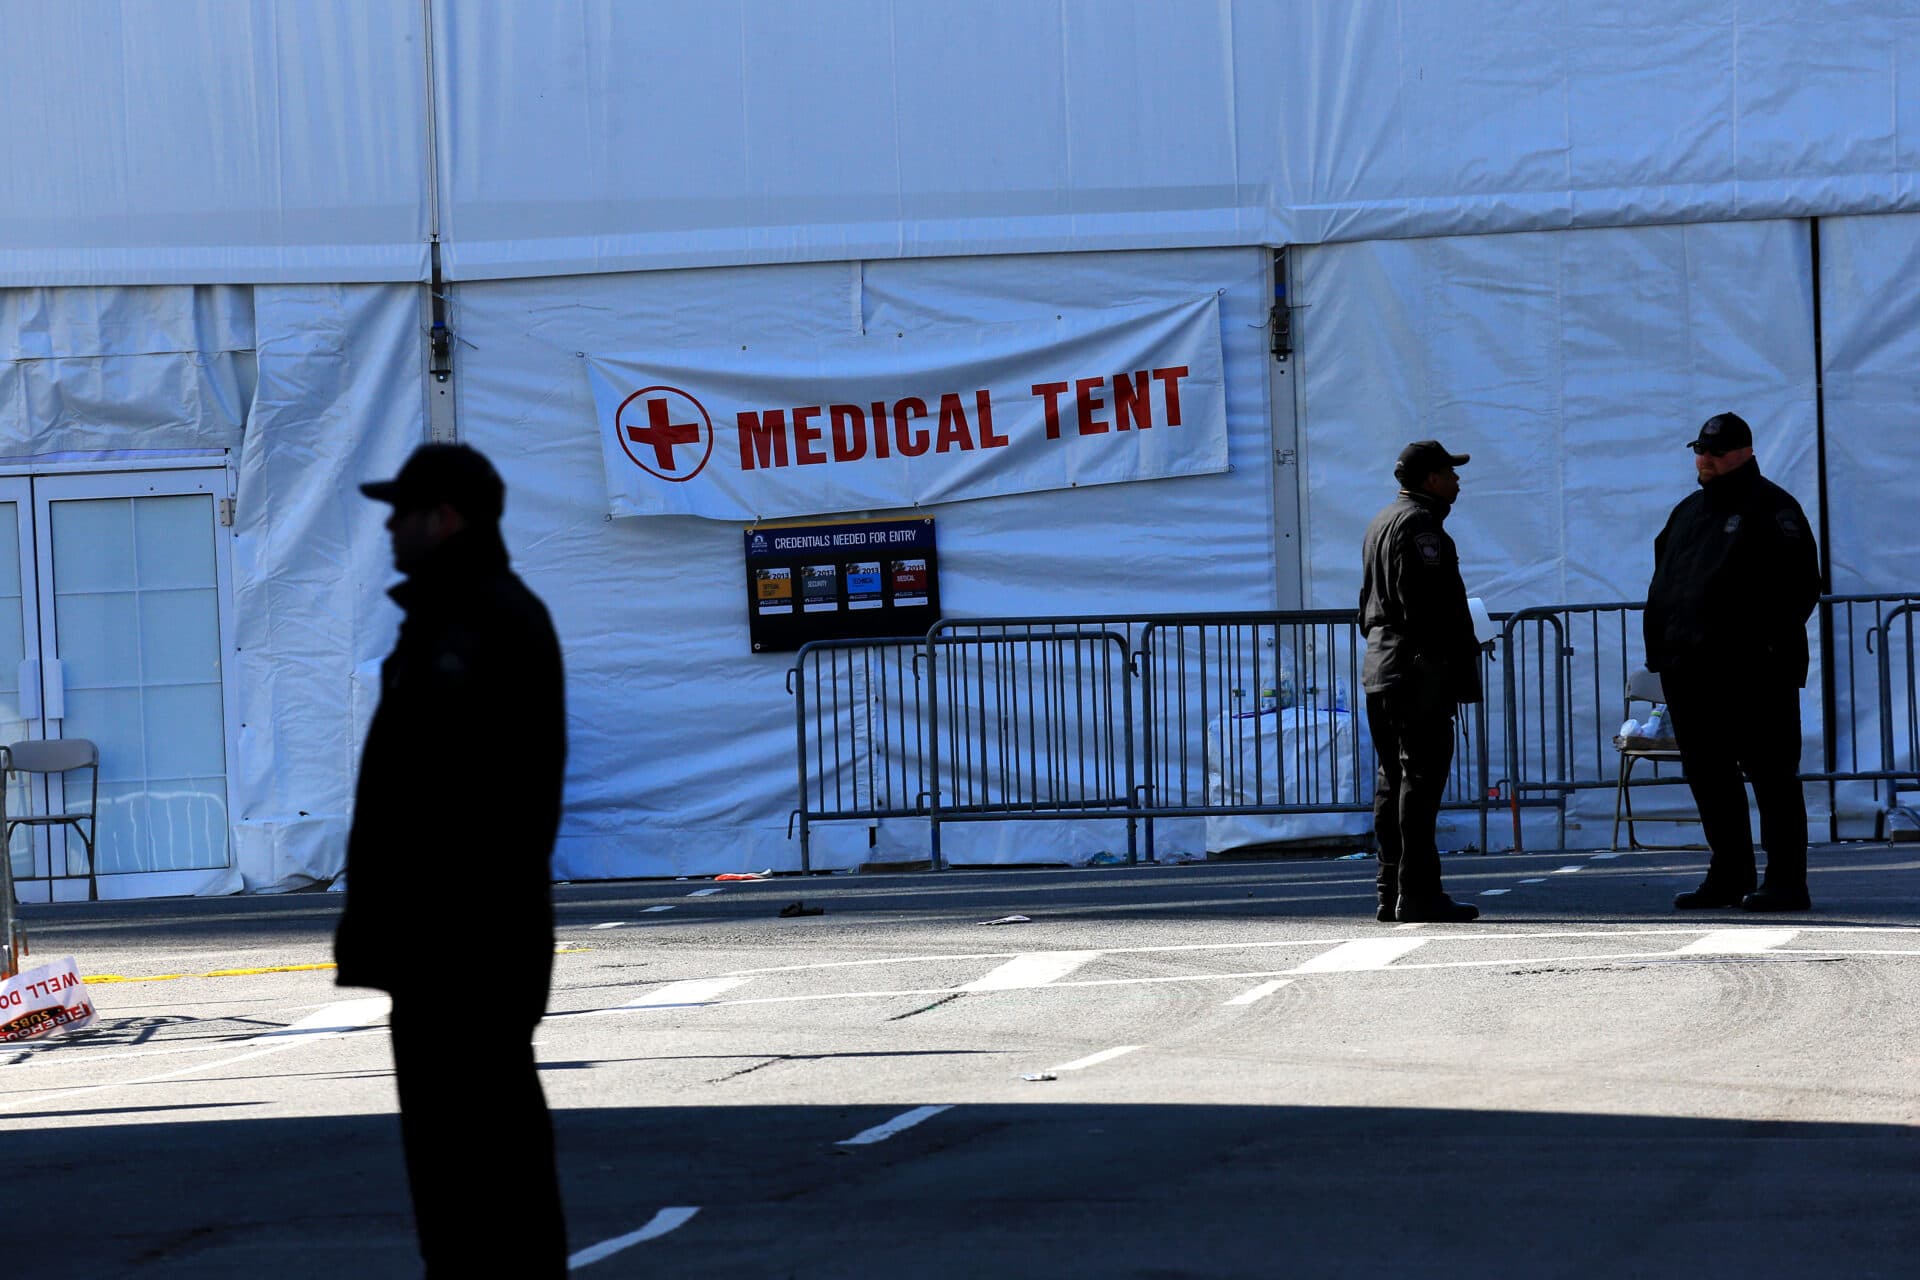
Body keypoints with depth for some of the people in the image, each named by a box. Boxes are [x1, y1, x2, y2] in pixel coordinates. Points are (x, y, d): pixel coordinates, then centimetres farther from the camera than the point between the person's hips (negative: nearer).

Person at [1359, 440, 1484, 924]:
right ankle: (1417, 893, -13)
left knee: (1393, 783, 10)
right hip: (1419, 667, -10)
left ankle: (1390, 893, 11)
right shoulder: (1419, 523, -11)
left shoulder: (1381, 522, 20)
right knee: (1421, 779, -10)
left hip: (1380, 662, 10)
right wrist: (1457, 672, -19)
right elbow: (1428, 604, -19)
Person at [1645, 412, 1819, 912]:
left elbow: (1798, 585, -10)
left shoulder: (1771, 509, -3)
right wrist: (1661, 646, 12)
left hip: (1754, 672, -8)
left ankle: (1786, 881, -6)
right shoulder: (1688, 513, 20)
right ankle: (1729, 876, 17)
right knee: (1708, 776, 10)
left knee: (1771, 774, -7)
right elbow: (1664, 583, 23)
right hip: (1690, 672, 8)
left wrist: (1771, 642, -17)